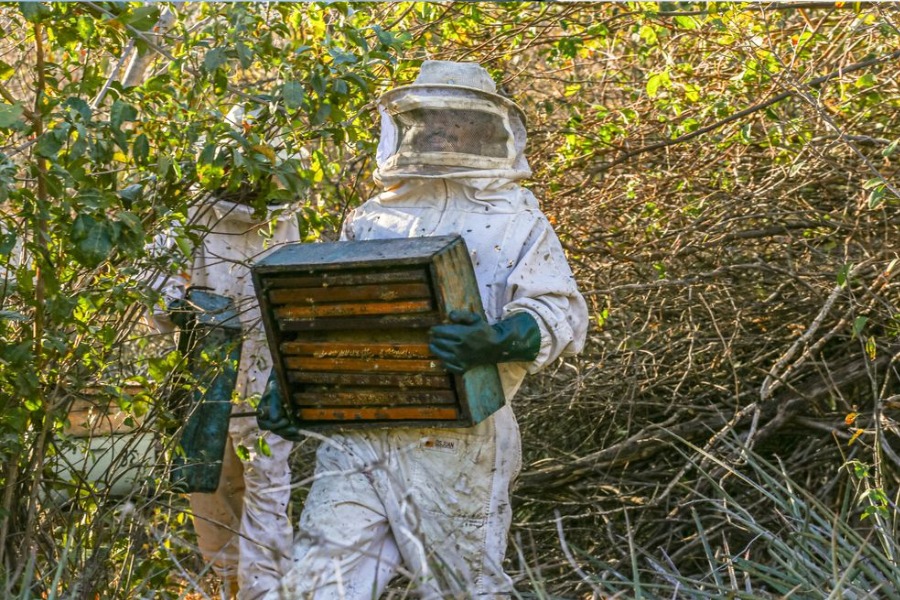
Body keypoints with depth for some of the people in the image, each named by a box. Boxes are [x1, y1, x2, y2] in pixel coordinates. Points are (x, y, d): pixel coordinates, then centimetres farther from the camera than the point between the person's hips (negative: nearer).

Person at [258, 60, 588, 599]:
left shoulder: (515, 219, 6)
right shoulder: (370, 221, 18)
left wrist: (500, 342, -24)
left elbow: (563, 312, -4)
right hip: (357, 438, 3)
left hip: (457, 442, -3)